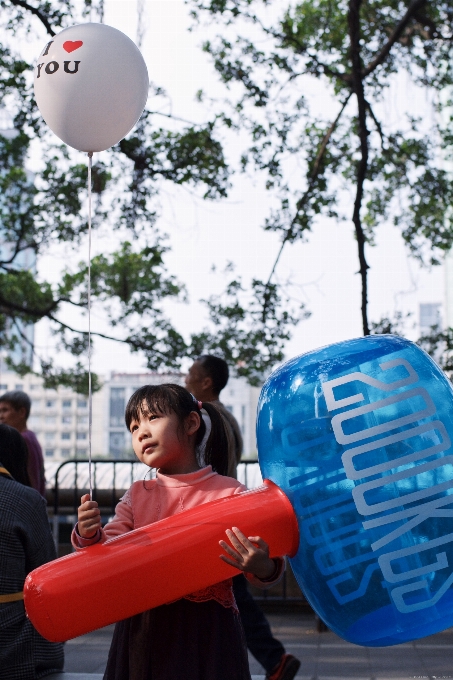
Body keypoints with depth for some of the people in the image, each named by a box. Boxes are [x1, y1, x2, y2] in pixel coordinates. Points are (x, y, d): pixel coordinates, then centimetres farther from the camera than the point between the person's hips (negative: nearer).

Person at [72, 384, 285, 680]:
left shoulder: (230, 494, -5)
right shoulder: (137, 496, 9)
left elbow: (259, 554, -7)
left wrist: (264, 568, -30)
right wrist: (90, 536, -16)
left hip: (208, 632, -3)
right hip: (144, 630, 3)